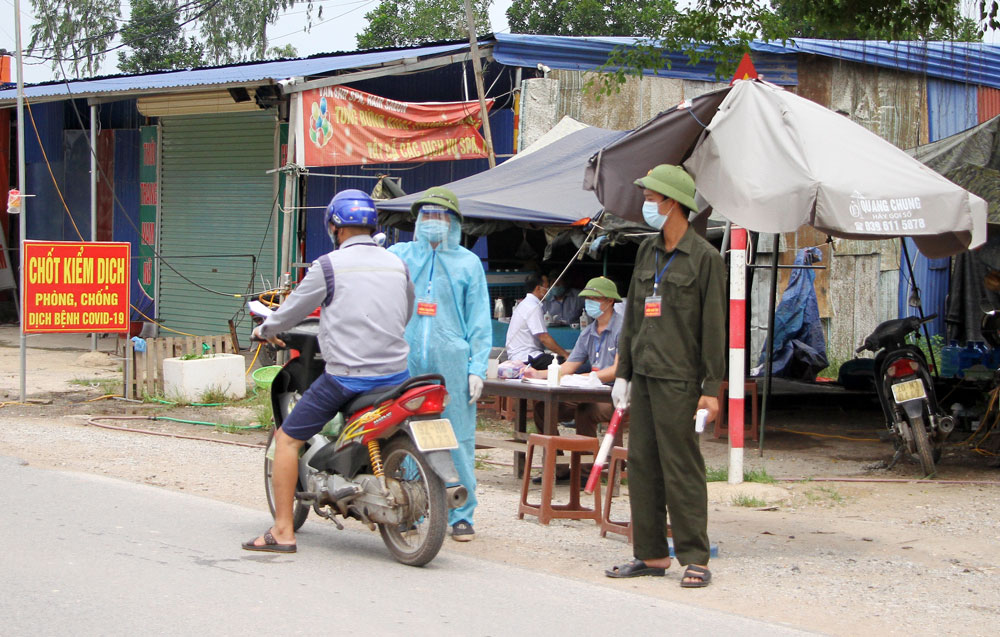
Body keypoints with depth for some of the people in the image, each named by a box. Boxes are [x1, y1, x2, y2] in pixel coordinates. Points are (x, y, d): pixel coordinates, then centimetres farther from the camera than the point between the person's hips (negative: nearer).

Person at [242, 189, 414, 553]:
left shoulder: (329, 266, -5)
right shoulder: (398, 265, 10)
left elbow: (292, 311, 5)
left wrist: (266, 330, 25)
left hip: (346, 375, -5)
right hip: (395, 375, 5)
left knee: (287, 439, 5)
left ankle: (283, 532, -1)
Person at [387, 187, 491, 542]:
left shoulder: (468, 263, 12)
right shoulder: (398, 255, 14)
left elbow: (479, 320, 8)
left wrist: (477, 368, -1)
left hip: (452, 364, -1)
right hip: (405, 362, 1)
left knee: (458, 440, -2)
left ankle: (461, 516, 5)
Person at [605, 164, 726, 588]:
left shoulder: (704, 257, -5)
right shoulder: (647, 251, 15)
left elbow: (714, 327, -7)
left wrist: (712, 388, -11)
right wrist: (622, 372, 15)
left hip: (679, 379, -7)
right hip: (643, 375, 7)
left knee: (681, 469, -7)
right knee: (642, 466, 7)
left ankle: (695, 559, -2)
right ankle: (651, 554, 13)